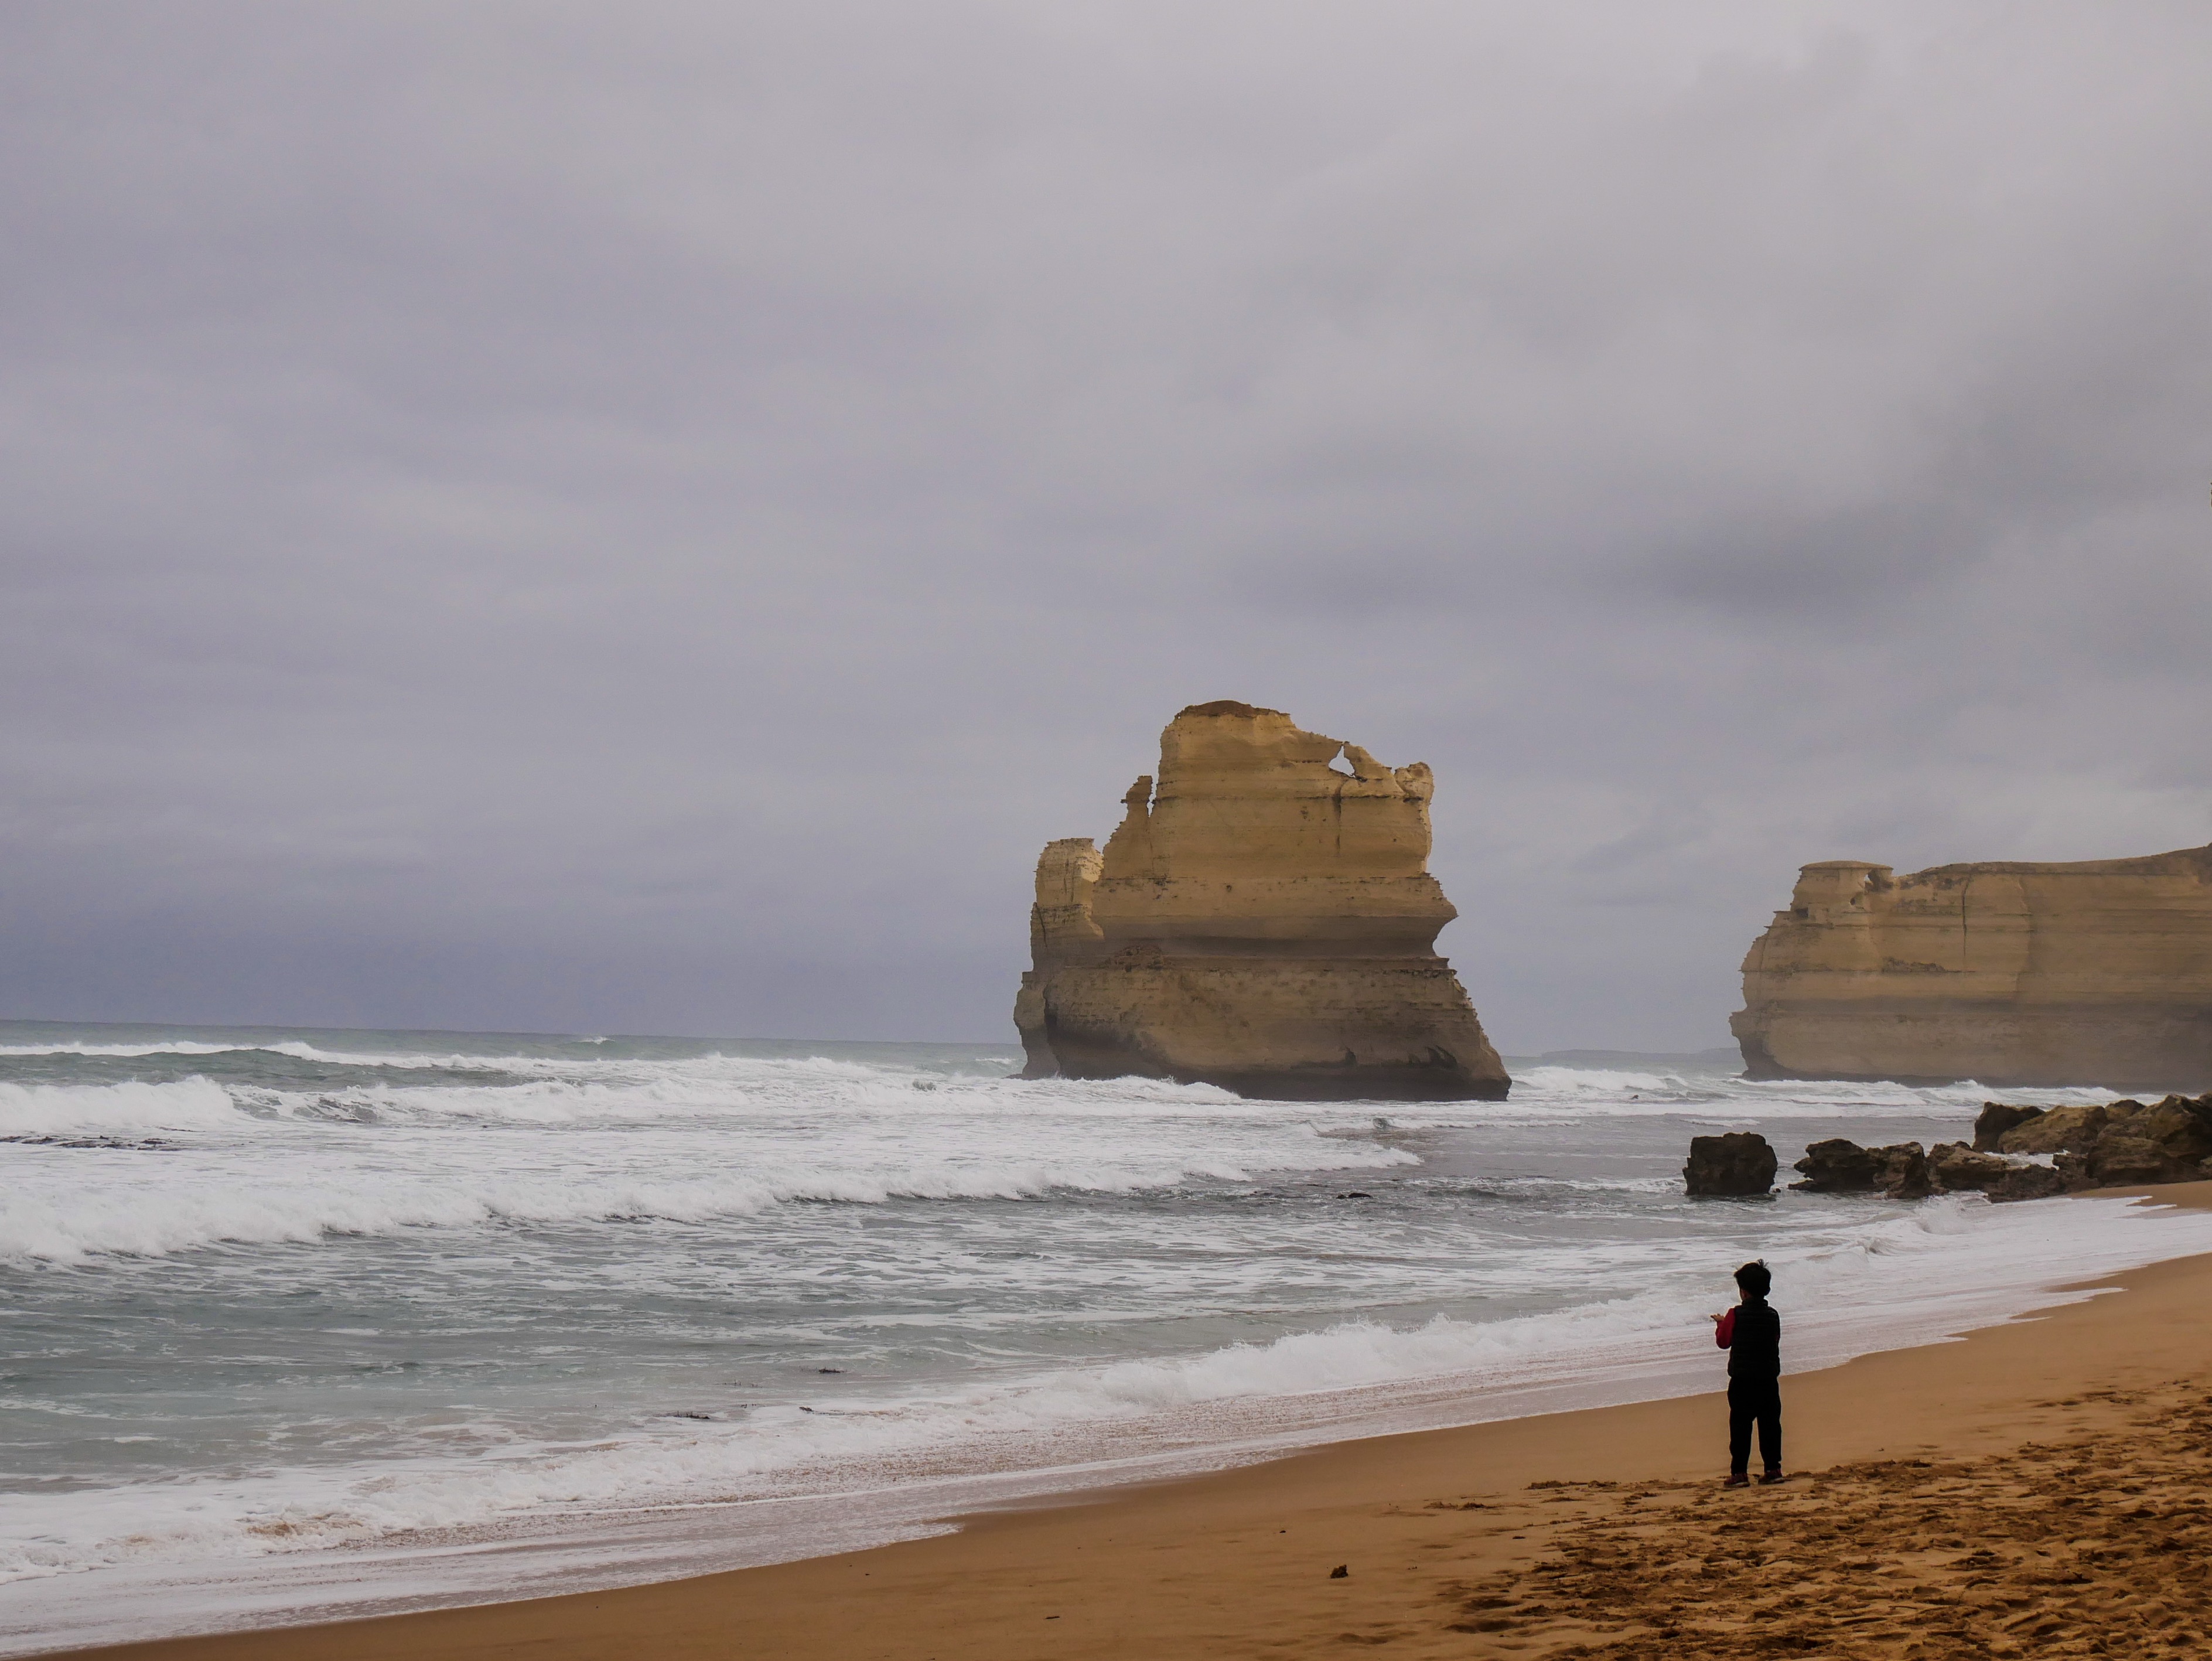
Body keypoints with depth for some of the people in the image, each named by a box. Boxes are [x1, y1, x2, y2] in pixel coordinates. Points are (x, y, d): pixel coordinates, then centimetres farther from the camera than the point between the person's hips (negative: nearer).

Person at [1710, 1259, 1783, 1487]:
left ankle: (1739, 1472, -2)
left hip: (1742, 1379, -4)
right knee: (1770, 1423, 11)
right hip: (1769, 1378, 4)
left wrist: (1721, 1324, 17)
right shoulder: (1773, 1316, 3)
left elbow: (1723, 1341, -3)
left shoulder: (1736, 1315, -11)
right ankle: (1773, 1468, 12)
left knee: (1740, 1425, 0)